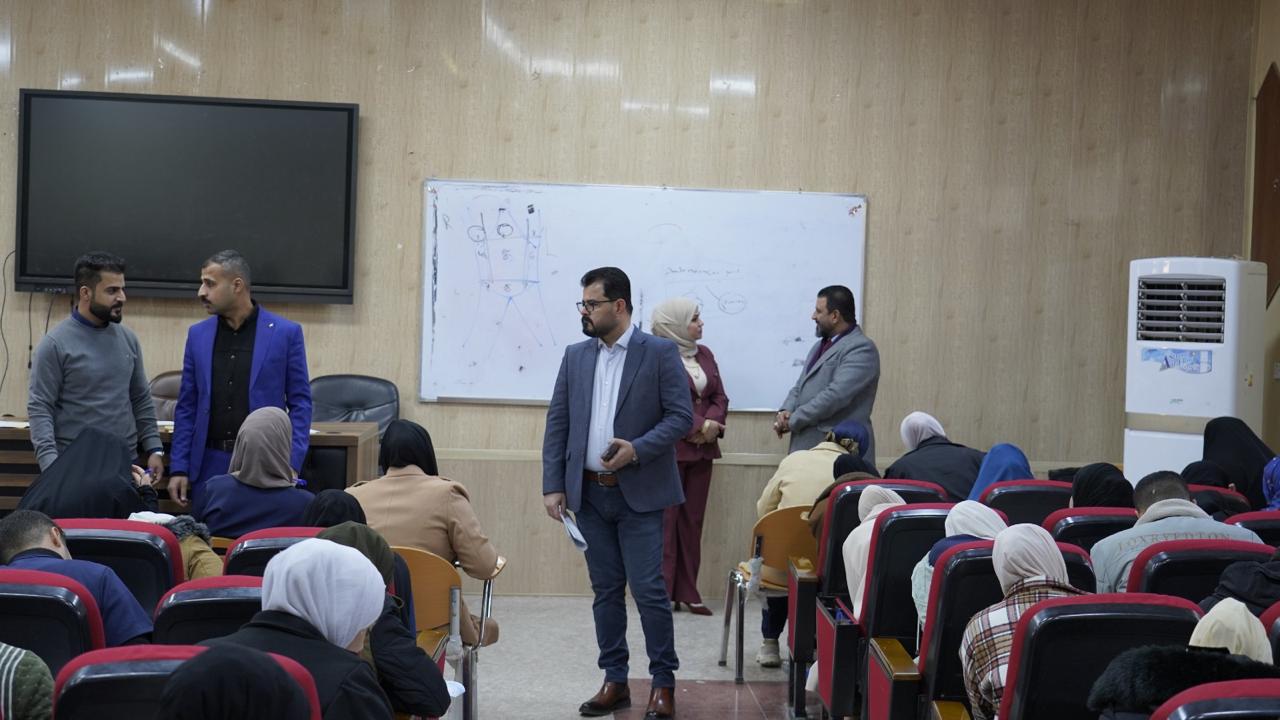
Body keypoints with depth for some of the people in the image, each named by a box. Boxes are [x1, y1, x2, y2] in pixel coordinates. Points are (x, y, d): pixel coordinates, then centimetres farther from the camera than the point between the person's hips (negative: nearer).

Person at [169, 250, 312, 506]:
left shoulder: (285, 333, -2)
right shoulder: (198, 334, 8)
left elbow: (300, 403, -1)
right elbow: (187, 406, 11)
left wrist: (290, 466, -10)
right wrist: (178, 468, 5)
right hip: (210, 464, 3)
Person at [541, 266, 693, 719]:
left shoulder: (660, 353, -4)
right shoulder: (575, 356, 8)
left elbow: (681, 416, -8)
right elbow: (557, 423, 8)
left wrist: (637, 449, -20)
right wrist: (552, 486, 1)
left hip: (638, 493, -4)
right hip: (589, 493, 4)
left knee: (649, 589, -4)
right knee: (606, 591, 10)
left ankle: (663, 683, 9)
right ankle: (615, 681, 20)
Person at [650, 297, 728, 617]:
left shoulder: (704, 353, 15)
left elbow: (720, 396, 13)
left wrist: (713, 424, -6)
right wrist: (699, 426, -17)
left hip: (702, 449, 7)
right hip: (668, 449, -7)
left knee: (693, 520, 8)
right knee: (666, 520, -3)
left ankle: (687, 592, 13)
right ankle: (663, 591, 3)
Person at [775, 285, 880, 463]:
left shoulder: (861, 348, -10)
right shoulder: (821, 345, 21)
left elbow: (835, 395, -20)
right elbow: (800, 387, 21)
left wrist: (792, 420, -13)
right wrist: (785, 412, -1)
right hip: (806, 448, 8)